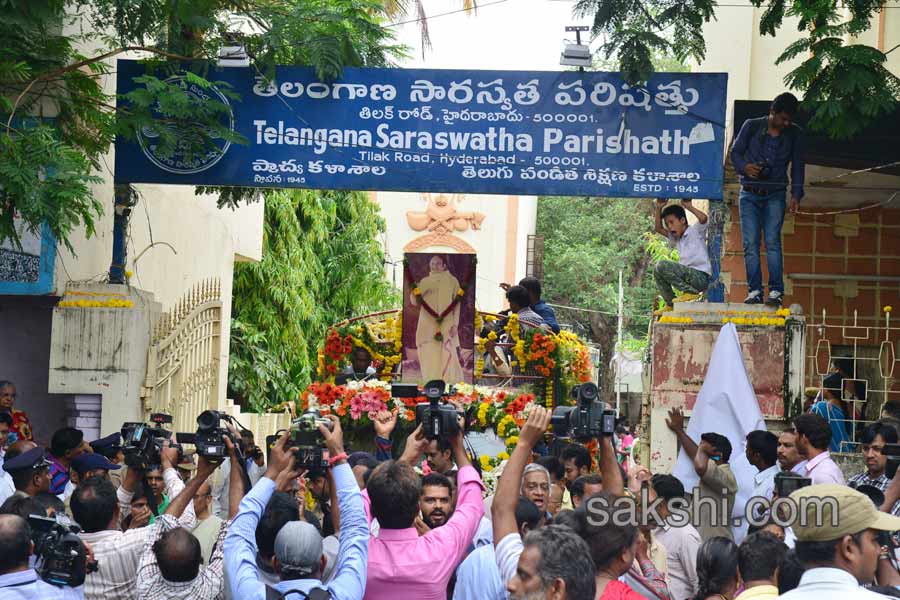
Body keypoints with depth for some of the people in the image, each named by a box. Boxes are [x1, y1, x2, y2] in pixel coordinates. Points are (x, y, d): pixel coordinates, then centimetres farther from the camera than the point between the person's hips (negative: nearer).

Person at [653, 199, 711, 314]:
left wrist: (689, 207, -10)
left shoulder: (695, 231, 1)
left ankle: (690, 292, -16)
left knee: (662, 266, -20)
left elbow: (703, 218, -19)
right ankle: (670, 304, 8)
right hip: (688, 276, 9)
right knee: (657, 271, 15)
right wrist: (659, 208, 16)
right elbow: (659, 229, 26)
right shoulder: (677, 239, 25)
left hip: (701, 277, -9)